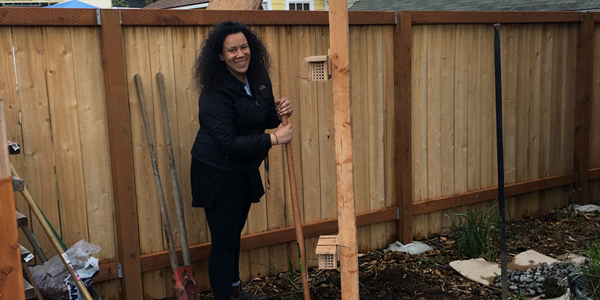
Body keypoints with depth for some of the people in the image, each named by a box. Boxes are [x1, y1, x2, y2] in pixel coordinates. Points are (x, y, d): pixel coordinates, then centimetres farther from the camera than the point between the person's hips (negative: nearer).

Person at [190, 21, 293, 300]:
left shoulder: (258, 78, 1)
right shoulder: (215, 92, -24)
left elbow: (263, 119, 14)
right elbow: (228, 143, -29)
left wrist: (279, 112, -9)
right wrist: (274, 139, -27)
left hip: (245, 171, 8)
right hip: (217, 174, -8)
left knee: (235, 233, 22)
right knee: (224, 241, -2)